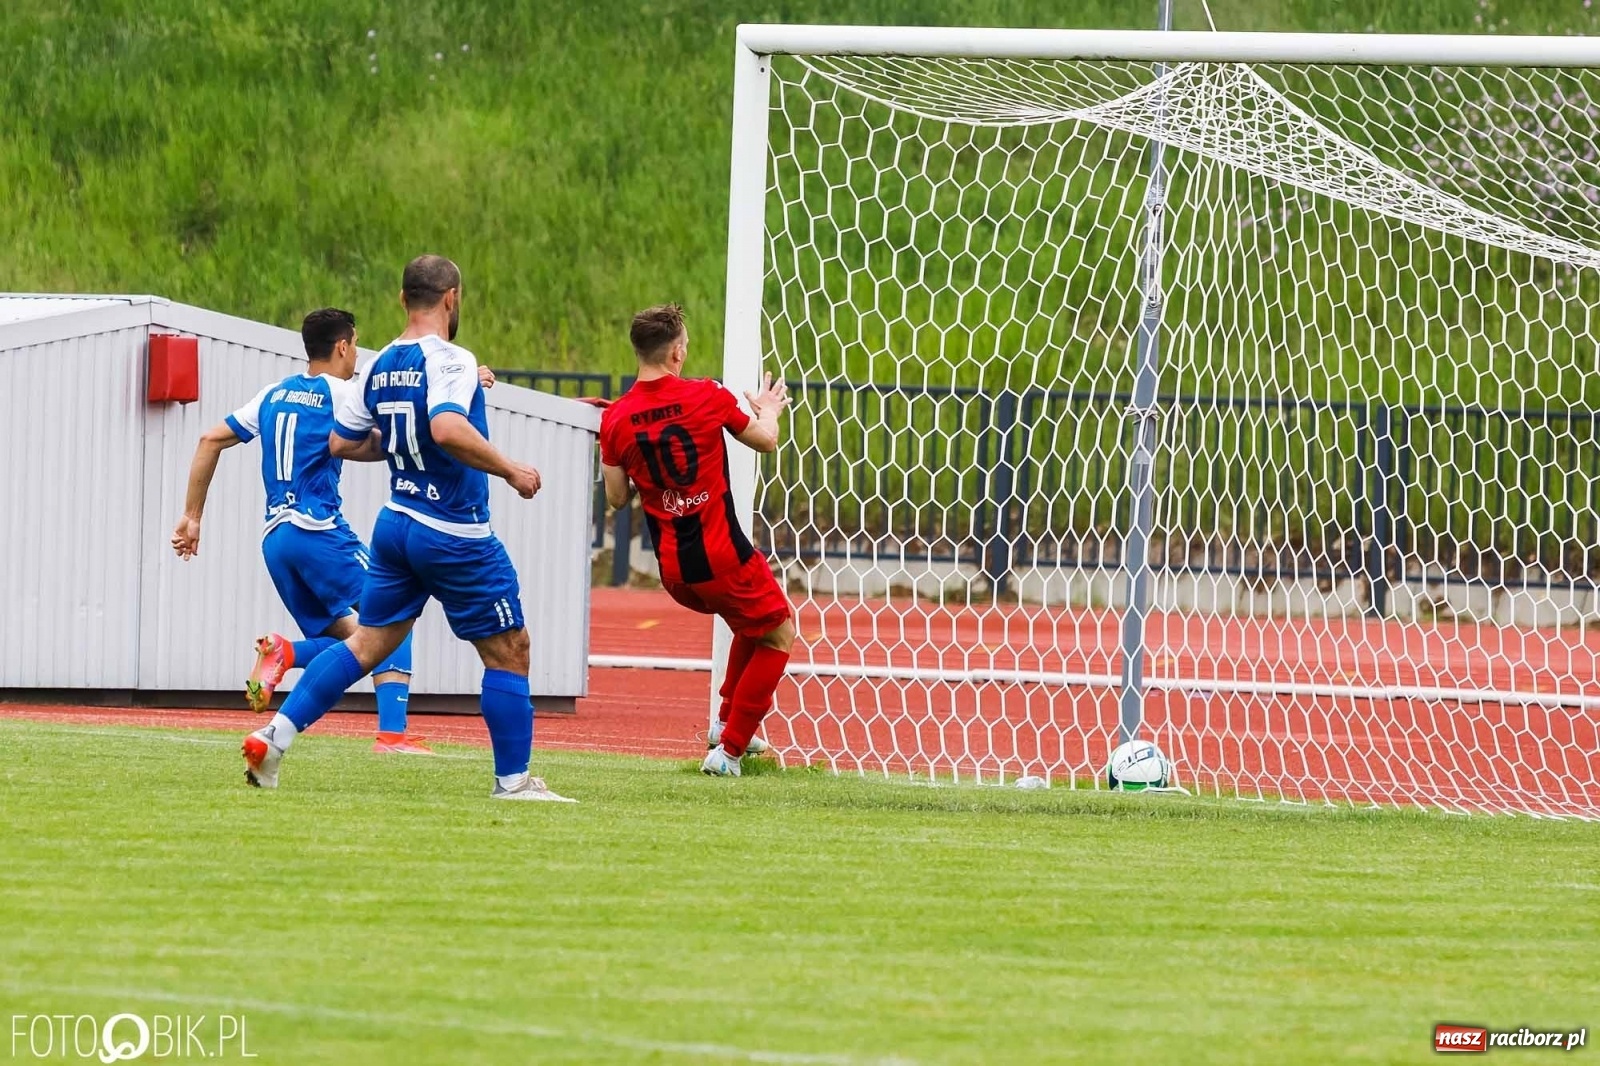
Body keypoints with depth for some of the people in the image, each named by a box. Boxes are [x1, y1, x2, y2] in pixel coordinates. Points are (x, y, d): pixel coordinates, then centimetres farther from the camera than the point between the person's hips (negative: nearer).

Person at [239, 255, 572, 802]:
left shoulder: (378, 367, 7)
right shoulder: (449, 360, -16)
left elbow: (341, 443, 14)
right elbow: (448, 428, -33)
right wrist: (509, 470, -24)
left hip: (396, 526, 7)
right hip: (456, 537, -7)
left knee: (368, 642, 11)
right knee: (508, 651, 5)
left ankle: (274, 735, 0)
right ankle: (513, 780, 7)